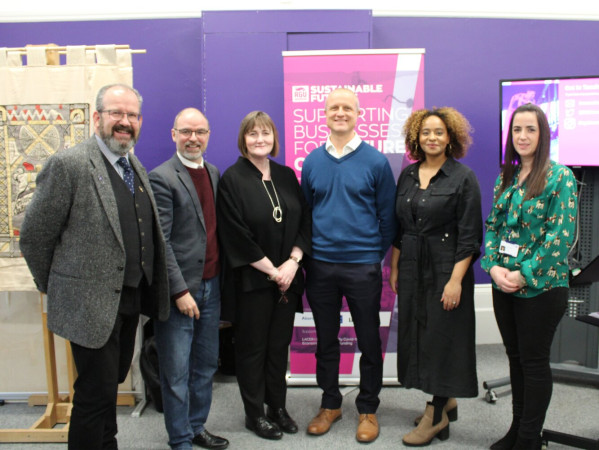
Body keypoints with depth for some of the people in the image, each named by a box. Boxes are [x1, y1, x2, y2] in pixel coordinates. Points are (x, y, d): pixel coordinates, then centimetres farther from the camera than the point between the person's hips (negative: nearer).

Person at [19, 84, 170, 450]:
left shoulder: (137, 168, 9)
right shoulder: (69, 165, -16)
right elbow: (34, 235, -11)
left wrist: (145, 289, 14)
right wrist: (55, 288, -1)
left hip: (131, 299, 8)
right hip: (93, 304, -7)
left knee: (112, 383, 22)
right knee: (96, 392, 4)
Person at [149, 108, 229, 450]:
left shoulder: (214, 173, 11)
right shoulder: (162, 178, -10)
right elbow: (160, 242, -14)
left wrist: (221, 279, 8)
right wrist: (180, 290, -16)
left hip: (211, 286, 7)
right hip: (180, 289, -7)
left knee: (206, 365, 17)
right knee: (177, 374, 6)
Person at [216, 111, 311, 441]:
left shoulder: (286, 176, 7)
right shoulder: (232, 179, -8)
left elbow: (304, 222, 6)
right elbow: (236, 236, -13)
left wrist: (293, 262, -8)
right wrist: (272, 271, -12)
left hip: (288, 276, 5)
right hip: (252, 279, -4)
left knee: (280, 343, 13)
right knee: (253, 346, 8)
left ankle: (278, 407, 28)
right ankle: (254, 414, 23)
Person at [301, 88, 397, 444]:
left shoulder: (375, 161, -4)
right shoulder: (312, 161, 5)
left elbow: (388, 216, 0)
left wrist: (376, 255, 0)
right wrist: (306, 253, 7)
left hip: (363, 267, -2)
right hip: (320, 266, 3)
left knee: (369, 340, 8)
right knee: (326, 340, 14)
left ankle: (368, 408, 26)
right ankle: (330, 404, 31)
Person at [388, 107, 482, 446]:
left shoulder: (463, 177, -7)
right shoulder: (408, 175, 9)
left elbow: (469, 235, -12)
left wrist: (456, 280, -17)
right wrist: (394, 268, 9)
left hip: (446, 267, -6)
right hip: (412, 268, 6)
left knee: (442, 336, 1)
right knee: (417, 332, 11)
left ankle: (437, 416, 14)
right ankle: (446, 400, 30)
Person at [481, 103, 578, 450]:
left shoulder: (560, 177, -9)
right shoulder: (505, 178, 10)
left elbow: (562, 234, -15)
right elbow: (493, 226, 10)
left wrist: (524, 275, -17)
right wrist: (494, 266, -6)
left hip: (541, 287, -6)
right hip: (504, 285, 6)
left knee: (534, 361, 5)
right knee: (516, 357, 16)